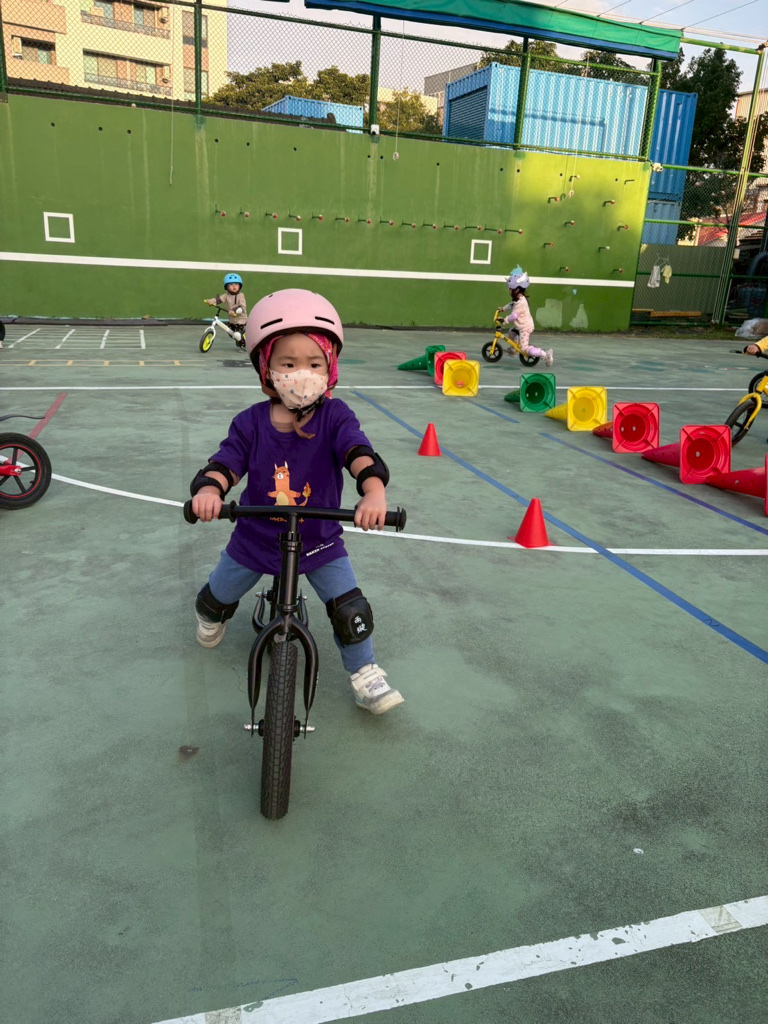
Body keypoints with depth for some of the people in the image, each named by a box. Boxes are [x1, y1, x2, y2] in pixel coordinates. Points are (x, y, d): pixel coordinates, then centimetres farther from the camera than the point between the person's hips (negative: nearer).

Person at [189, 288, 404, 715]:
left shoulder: (335, 416, -18)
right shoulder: (251, 423, -13)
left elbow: (359, 453, -33)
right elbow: (226, 462, -20)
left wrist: (374, 492, -53)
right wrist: (209, 489, -43)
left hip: (320, 540, -1)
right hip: (255, 538, 2)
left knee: (351, 610, -10)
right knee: (216, 599, 20)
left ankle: (365, 673, 16)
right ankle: (213, 619, 59)